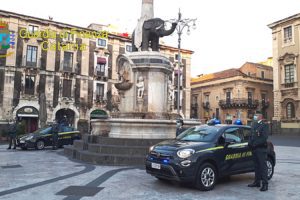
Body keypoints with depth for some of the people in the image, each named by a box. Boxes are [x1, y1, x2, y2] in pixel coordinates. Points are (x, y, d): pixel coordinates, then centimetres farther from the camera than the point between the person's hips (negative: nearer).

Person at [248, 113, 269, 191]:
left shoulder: (264, 126, -8)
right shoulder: (253, 125, 17)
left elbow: (264, 138, -16)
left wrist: (255, 144, -18)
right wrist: (250, 143, 4)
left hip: (261, 149, -8)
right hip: (254, 149, 8)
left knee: (263, 166, -5)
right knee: (256, 166, 13)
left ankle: (265, 184, -2)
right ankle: (257, 182, 22)